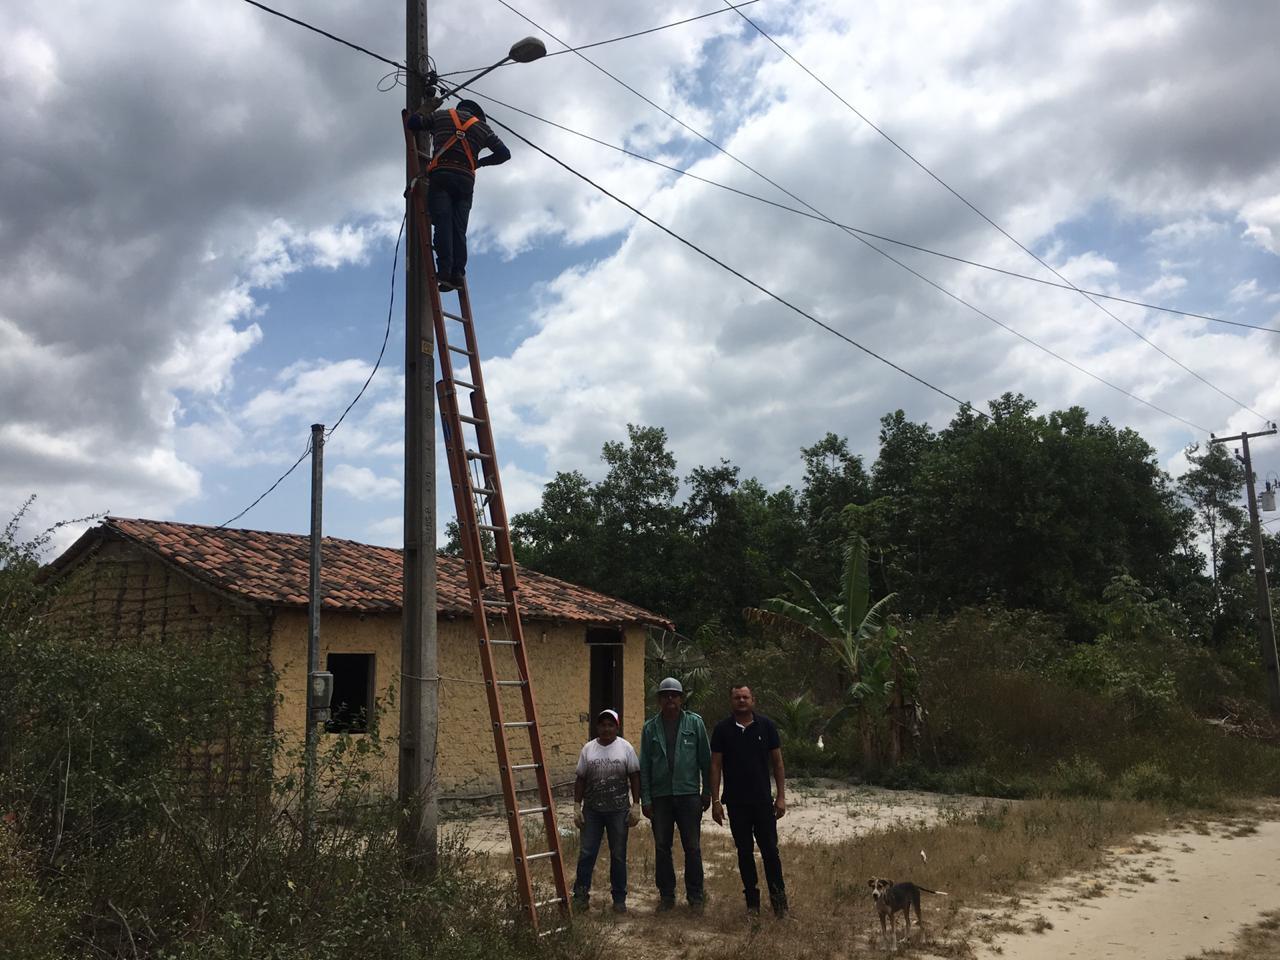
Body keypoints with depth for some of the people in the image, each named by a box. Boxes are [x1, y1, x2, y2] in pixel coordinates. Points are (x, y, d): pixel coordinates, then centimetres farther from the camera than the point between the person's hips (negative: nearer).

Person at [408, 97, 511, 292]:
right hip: (466, 180, 2)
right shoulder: (482, 127, 20)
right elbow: (504, 153, 18)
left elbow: (412, 123, 21)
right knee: (459, 229, 0)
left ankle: (445, 270, -26)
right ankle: (458, 273, -13)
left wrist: (428, 107, 36)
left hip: (441, 175, -2)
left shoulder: (441, 115, 17)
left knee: (443, 223, -12)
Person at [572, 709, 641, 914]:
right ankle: (581, 895, 15)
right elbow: (580, 779, 6)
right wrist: (577, 807, 2)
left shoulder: (626, 748, -3)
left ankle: (619, 898, 18)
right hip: (592, 810, 1)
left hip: (619, 811, -1)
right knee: (586, 853, 3)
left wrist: (635, 806, -6)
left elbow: (635, 778, -2)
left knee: (618, 856, 7)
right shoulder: (588, 748, 3)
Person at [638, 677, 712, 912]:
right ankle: (666, 894, 21)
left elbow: (706, 759, 4)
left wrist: (707, 791, 3)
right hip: (660, 796, 2)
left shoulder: (694, 723, 0)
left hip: (689, 794, -1)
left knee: (692, 848, 3)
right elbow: (644, 766, 5)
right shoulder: (651, 728, 4)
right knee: (662, 848, 8)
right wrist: (645, 798, 1)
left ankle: (696, 895, 16)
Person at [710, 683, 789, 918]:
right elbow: (715, 765, 1)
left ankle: (778, 898, 11)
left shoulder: (766, 725, 0)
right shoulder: (722, 729, -1)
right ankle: (752, 900, 17)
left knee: (770, 850, 0)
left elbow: (777, 762, 4)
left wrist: (781, 796, -1)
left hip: (763, 800, 0)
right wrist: (715, 800, -4)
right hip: (736, 802, 0)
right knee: (744, 852, 8)